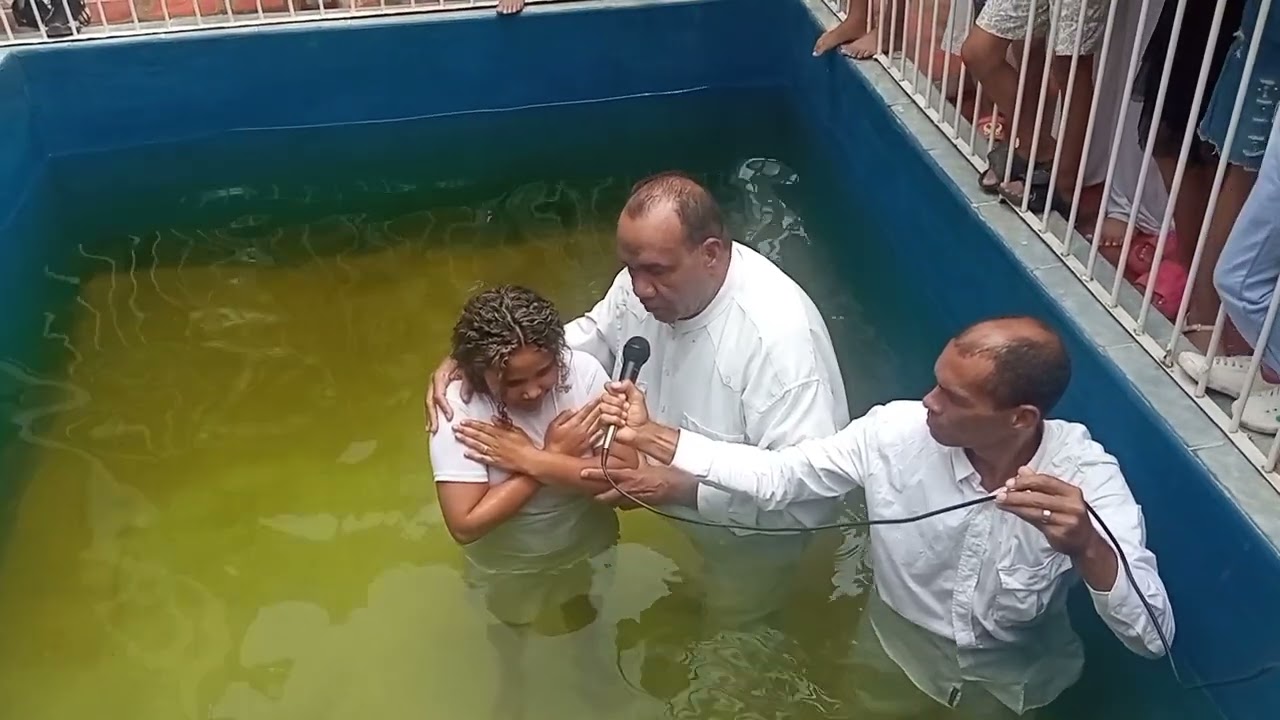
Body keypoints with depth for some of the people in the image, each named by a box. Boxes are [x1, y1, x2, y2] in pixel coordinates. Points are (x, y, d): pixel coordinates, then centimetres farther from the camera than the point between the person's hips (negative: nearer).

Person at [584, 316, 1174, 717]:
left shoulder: (1083, 474, -26)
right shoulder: (895, 432, -22)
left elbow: (1152, 637, -30)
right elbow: (776, 475, -12)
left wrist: (1086, 547, -50)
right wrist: (648, 434, -17)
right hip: (898, 660, 1)